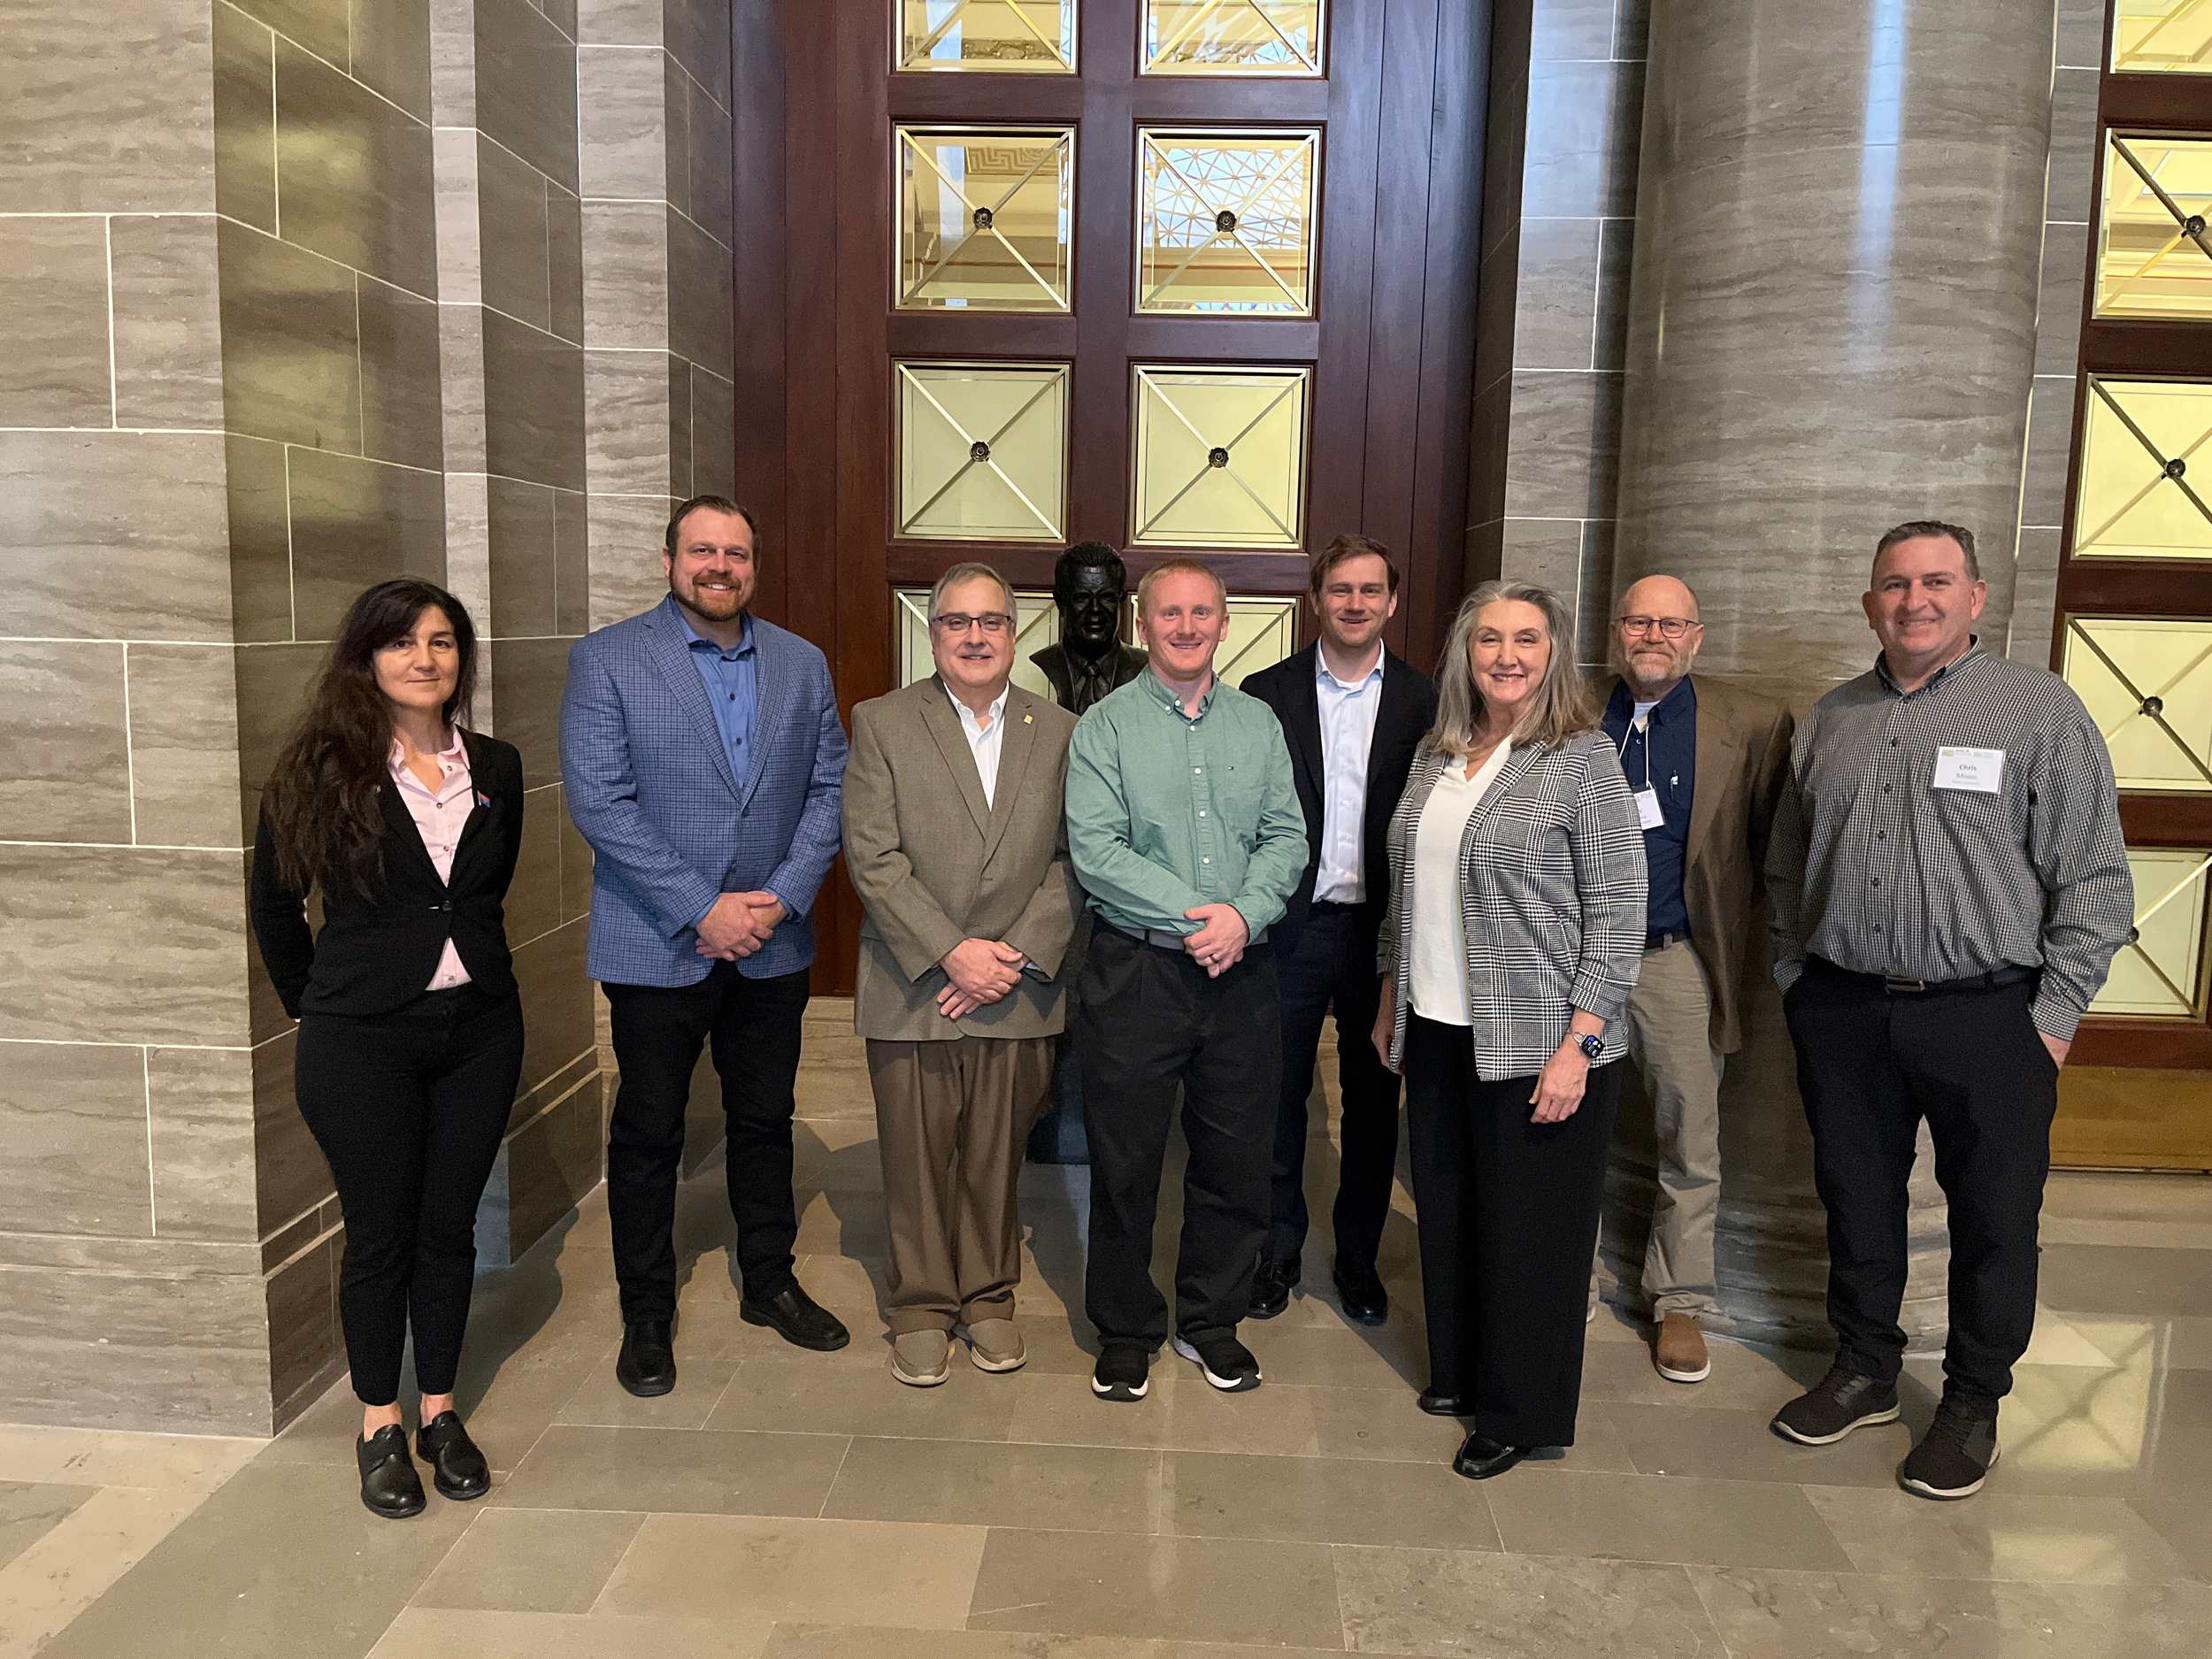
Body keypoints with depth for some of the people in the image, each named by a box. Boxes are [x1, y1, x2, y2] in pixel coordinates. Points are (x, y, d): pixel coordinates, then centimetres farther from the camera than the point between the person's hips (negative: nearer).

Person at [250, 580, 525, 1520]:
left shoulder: (496, 769, 4)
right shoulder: (321, 768, -6)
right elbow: (275, 905, 3)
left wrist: (469, 971, 11)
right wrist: (317, 1008, 7)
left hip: (478, 1028, 3)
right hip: (363, 1040, -3)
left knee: (449, 1229, 12)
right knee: (380, 1238, 8)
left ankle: (441, 1410, 28)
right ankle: (380, 1426, 26)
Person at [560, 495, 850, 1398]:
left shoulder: (802, 665, 6)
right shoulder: (606, 659, -5)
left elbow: (830, 788, 4)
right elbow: (599, 801, -13)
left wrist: (784, 895, -11)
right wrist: (702, 910, -18)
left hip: (773, 943, 4)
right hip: (657, 946, -3)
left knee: (765, 1121, 16)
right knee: (648, 1135, 8)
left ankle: (769, 1283, 34)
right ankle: (646, 1316, 25)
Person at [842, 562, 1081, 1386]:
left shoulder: (1059, 731, 6)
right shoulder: (881, 724, 0)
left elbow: (1072, 860, 1)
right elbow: (872, 858, -7)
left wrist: (1019, 956, -10)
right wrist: (951, 952, -14)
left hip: (1018, 993, 1)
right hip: (911, 991, -1)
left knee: (997, 1156, 11)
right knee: (916, 1157, 8)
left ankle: (989, 1297, 30)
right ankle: (922, 1307, 26)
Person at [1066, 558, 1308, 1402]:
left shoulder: (1258, 722, 10)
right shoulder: (1104, 725, -1)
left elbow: (1287, 837, 4)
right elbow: (1095, 850, -11)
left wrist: (1244, 913, -14)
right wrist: (1192, 915, -17)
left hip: (1242, 971, 3)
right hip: (1135, 971, -3)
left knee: (1236, 1158, 11)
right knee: (1124, 1160, 6)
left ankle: (1211, 1322, 30)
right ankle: (1126, 1331, 25)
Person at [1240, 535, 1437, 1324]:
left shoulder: (1423, 700, 2)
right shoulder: (1267, 693, 0)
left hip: (1383, 929, 1)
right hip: (1291, 927, 0)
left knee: (1373, 1102, 12)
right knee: (1280, 1096, 9)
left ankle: (1358, 1256, 29)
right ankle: (1279, 1251, 27)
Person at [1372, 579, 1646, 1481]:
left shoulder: (1582, 759, -9)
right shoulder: (1435, 755, 9)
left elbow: (1620, 910, -12)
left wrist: (1578, 1043, -16)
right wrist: (1390, 998, 15)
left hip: (1538, 1038, -5)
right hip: (1436, 1030, 6)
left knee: (1528, 1223, 6)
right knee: (1445, 1206, 15)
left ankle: (1519, 1414, 23)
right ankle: (1458, 1370, 35)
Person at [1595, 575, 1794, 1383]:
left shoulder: (1752, 725, -1)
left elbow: (1772, 838, 1)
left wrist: (1731, 923, -4)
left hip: (1680, 960, -1)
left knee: (1691, 1148, 8)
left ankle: (1679, 1303, 25)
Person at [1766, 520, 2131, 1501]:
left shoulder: (2043, 709, -4)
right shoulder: (1831, 719, 9)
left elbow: (2094, 881, -5)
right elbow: (1788, 869, 17)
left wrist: (2054, 1018, -8)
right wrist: (1796, 979, 10)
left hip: (1989, 1016, -3)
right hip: (1842, 1011, 4)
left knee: (1994, 1219, 8)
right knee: (1856, 1200, 14)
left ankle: (1973, 1400, 28)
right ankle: (1865, 1371, 33)